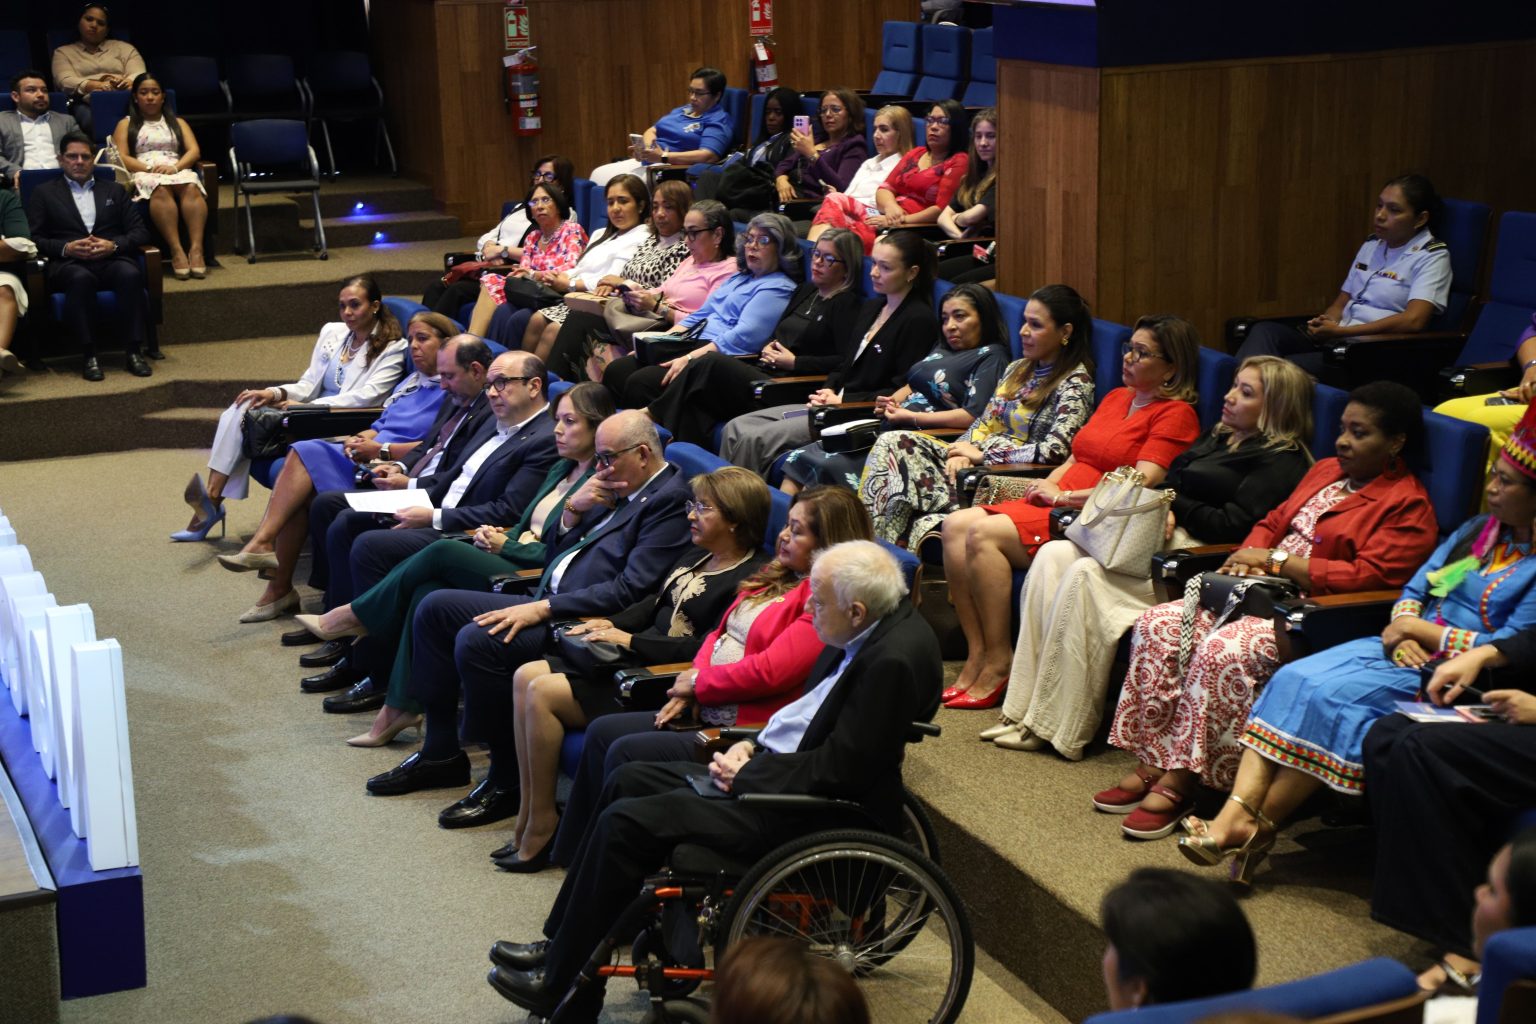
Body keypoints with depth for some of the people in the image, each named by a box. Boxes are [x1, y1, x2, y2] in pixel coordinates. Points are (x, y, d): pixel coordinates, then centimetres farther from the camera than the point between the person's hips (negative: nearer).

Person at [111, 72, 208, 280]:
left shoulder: (177, 123, 30)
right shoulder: (126, 124, 23)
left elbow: (194, 151, 13)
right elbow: (121, 158, 7)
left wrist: (175, 167, -8)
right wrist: (150, 168, -11)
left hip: (178, 170, 2)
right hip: (143, 174, -2)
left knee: (191, 187, -37)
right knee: (161, 189, -40)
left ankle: (196, 248, -50)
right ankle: (176, 251, -51)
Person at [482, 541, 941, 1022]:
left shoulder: (894, 659, -26)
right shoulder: (865, 634, 4)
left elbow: (839, 766, -25)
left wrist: (746, 774, -14)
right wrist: (753, 747, 2)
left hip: (804, 810, -11)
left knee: (628, 820, -13)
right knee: (629, 781, 12)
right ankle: (561, 944, 19)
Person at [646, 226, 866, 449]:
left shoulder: (847, 304, -2)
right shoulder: (805, 291, 24)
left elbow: (846, 362, -15)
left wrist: (794, 362, -11)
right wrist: (768, 348, 7)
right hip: (765, 371, 8)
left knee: (712, 363, -24)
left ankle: (652, 413, -12)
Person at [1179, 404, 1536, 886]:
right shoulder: (1478, 530, 18)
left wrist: (1423, 630, -8)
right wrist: (1402, 629, -5)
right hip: (1407, 649, 8)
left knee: (1333, 697, -28)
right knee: (1293, 680, -18)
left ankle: (1258, 825, -17)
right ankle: (1235, 814, -29)